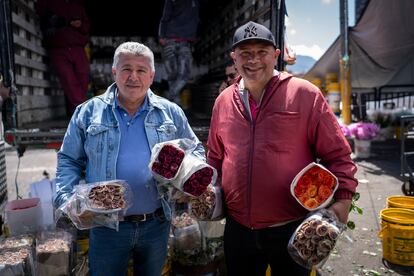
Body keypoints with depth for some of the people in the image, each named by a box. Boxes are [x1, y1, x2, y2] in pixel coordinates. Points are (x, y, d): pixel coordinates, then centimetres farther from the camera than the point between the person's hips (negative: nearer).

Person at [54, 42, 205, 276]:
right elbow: (69, 160, 4)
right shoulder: (89, 112, -2)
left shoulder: (171, 113, 0)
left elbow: (196, 150, 8)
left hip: (157, 224, 2)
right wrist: (66, 199, -11)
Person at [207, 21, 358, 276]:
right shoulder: (223, 101, 5)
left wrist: (343, 197, -15)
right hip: (237, 228, 4)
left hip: (293, 229, -3)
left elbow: (337, 154, -4)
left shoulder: (305, 94, -7)